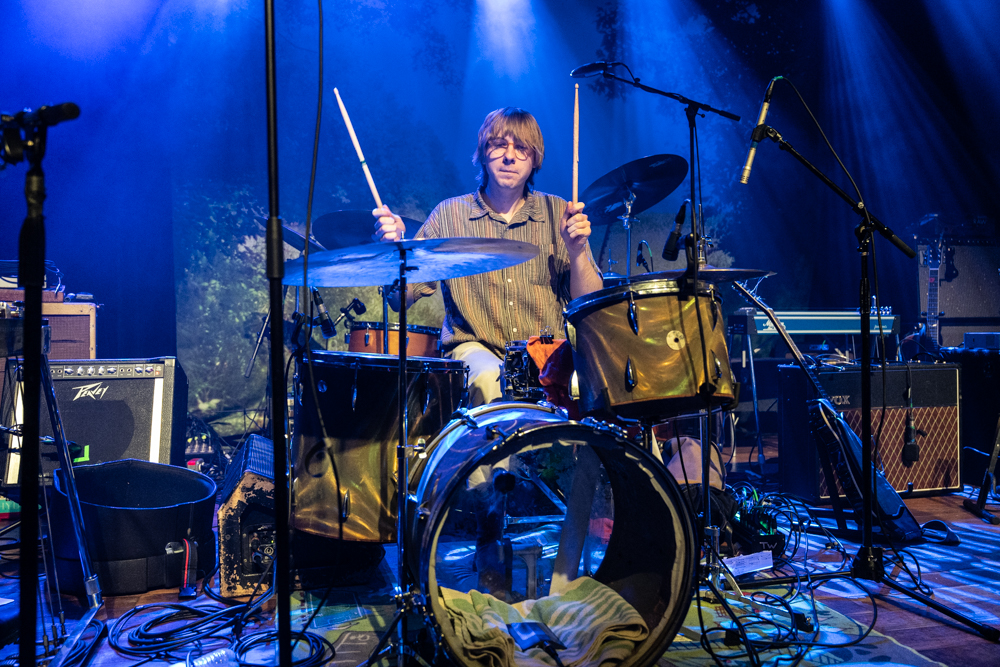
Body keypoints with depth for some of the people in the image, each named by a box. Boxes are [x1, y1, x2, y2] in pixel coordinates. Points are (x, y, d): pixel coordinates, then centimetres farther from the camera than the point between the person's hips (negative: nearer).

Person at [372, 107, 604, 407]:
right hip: (475, 348, -1)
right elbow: (401, 298, -2)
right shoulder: (449, 214, 3)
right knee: (490, 379, -34)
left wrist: (576, 252, -14)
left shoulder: (557, 212, 6)